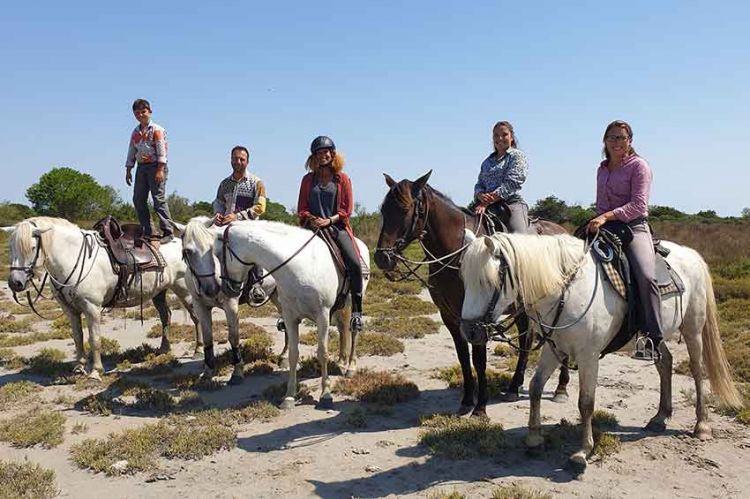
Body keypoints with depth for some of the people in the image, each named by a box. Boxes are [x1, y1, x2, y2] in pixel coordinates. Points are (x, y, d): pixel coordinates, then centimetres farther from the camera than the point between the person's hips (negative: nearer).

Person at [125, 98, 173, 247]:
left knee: (159, 198, -12)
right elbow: (131, 152, 20)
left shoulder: (157, 130, -3)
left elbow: (162, 151, -10)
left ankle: (167, 232, -11)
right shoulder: (135, 132, 16)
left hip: (155, 166, -7)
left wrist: (160, 170, -17)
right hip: (141, 167, 7)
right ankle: (147, 231, 11)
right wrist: (128, 170, 14)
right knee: (138, 199, 4)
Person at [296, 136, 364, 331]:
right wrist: (312, 219, -9)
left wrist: (329, 220, -13)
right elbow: (301, 209, 11)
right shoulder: (308, 179, 13)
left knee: (355, 263, -23)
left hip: (337, 227, -2)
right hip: (312, 226, 2)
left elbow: (346, 210, 2)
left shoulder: (342, 179, 7)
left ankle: (357, 310, -10)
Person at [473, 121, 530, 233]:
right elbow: (479, 184, 18)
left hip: (511, 202, -5)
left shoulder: (517, 155, 6)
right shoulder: (487, 161, 24)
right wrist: (481, 196, -9)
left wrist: (487, 202, -15)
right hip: (488, 205, 5)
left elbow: (511, 182, -7)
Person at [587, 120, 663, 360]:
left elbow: (638, 205, -11)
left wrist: (606, 217, -21)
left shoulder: (638, 165, 0)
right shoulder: (602, 169, 19)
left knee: (646, 276, -29)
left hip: (634, 227, -6)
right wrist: (597, 220, 6)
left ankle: (651, 339, -24)